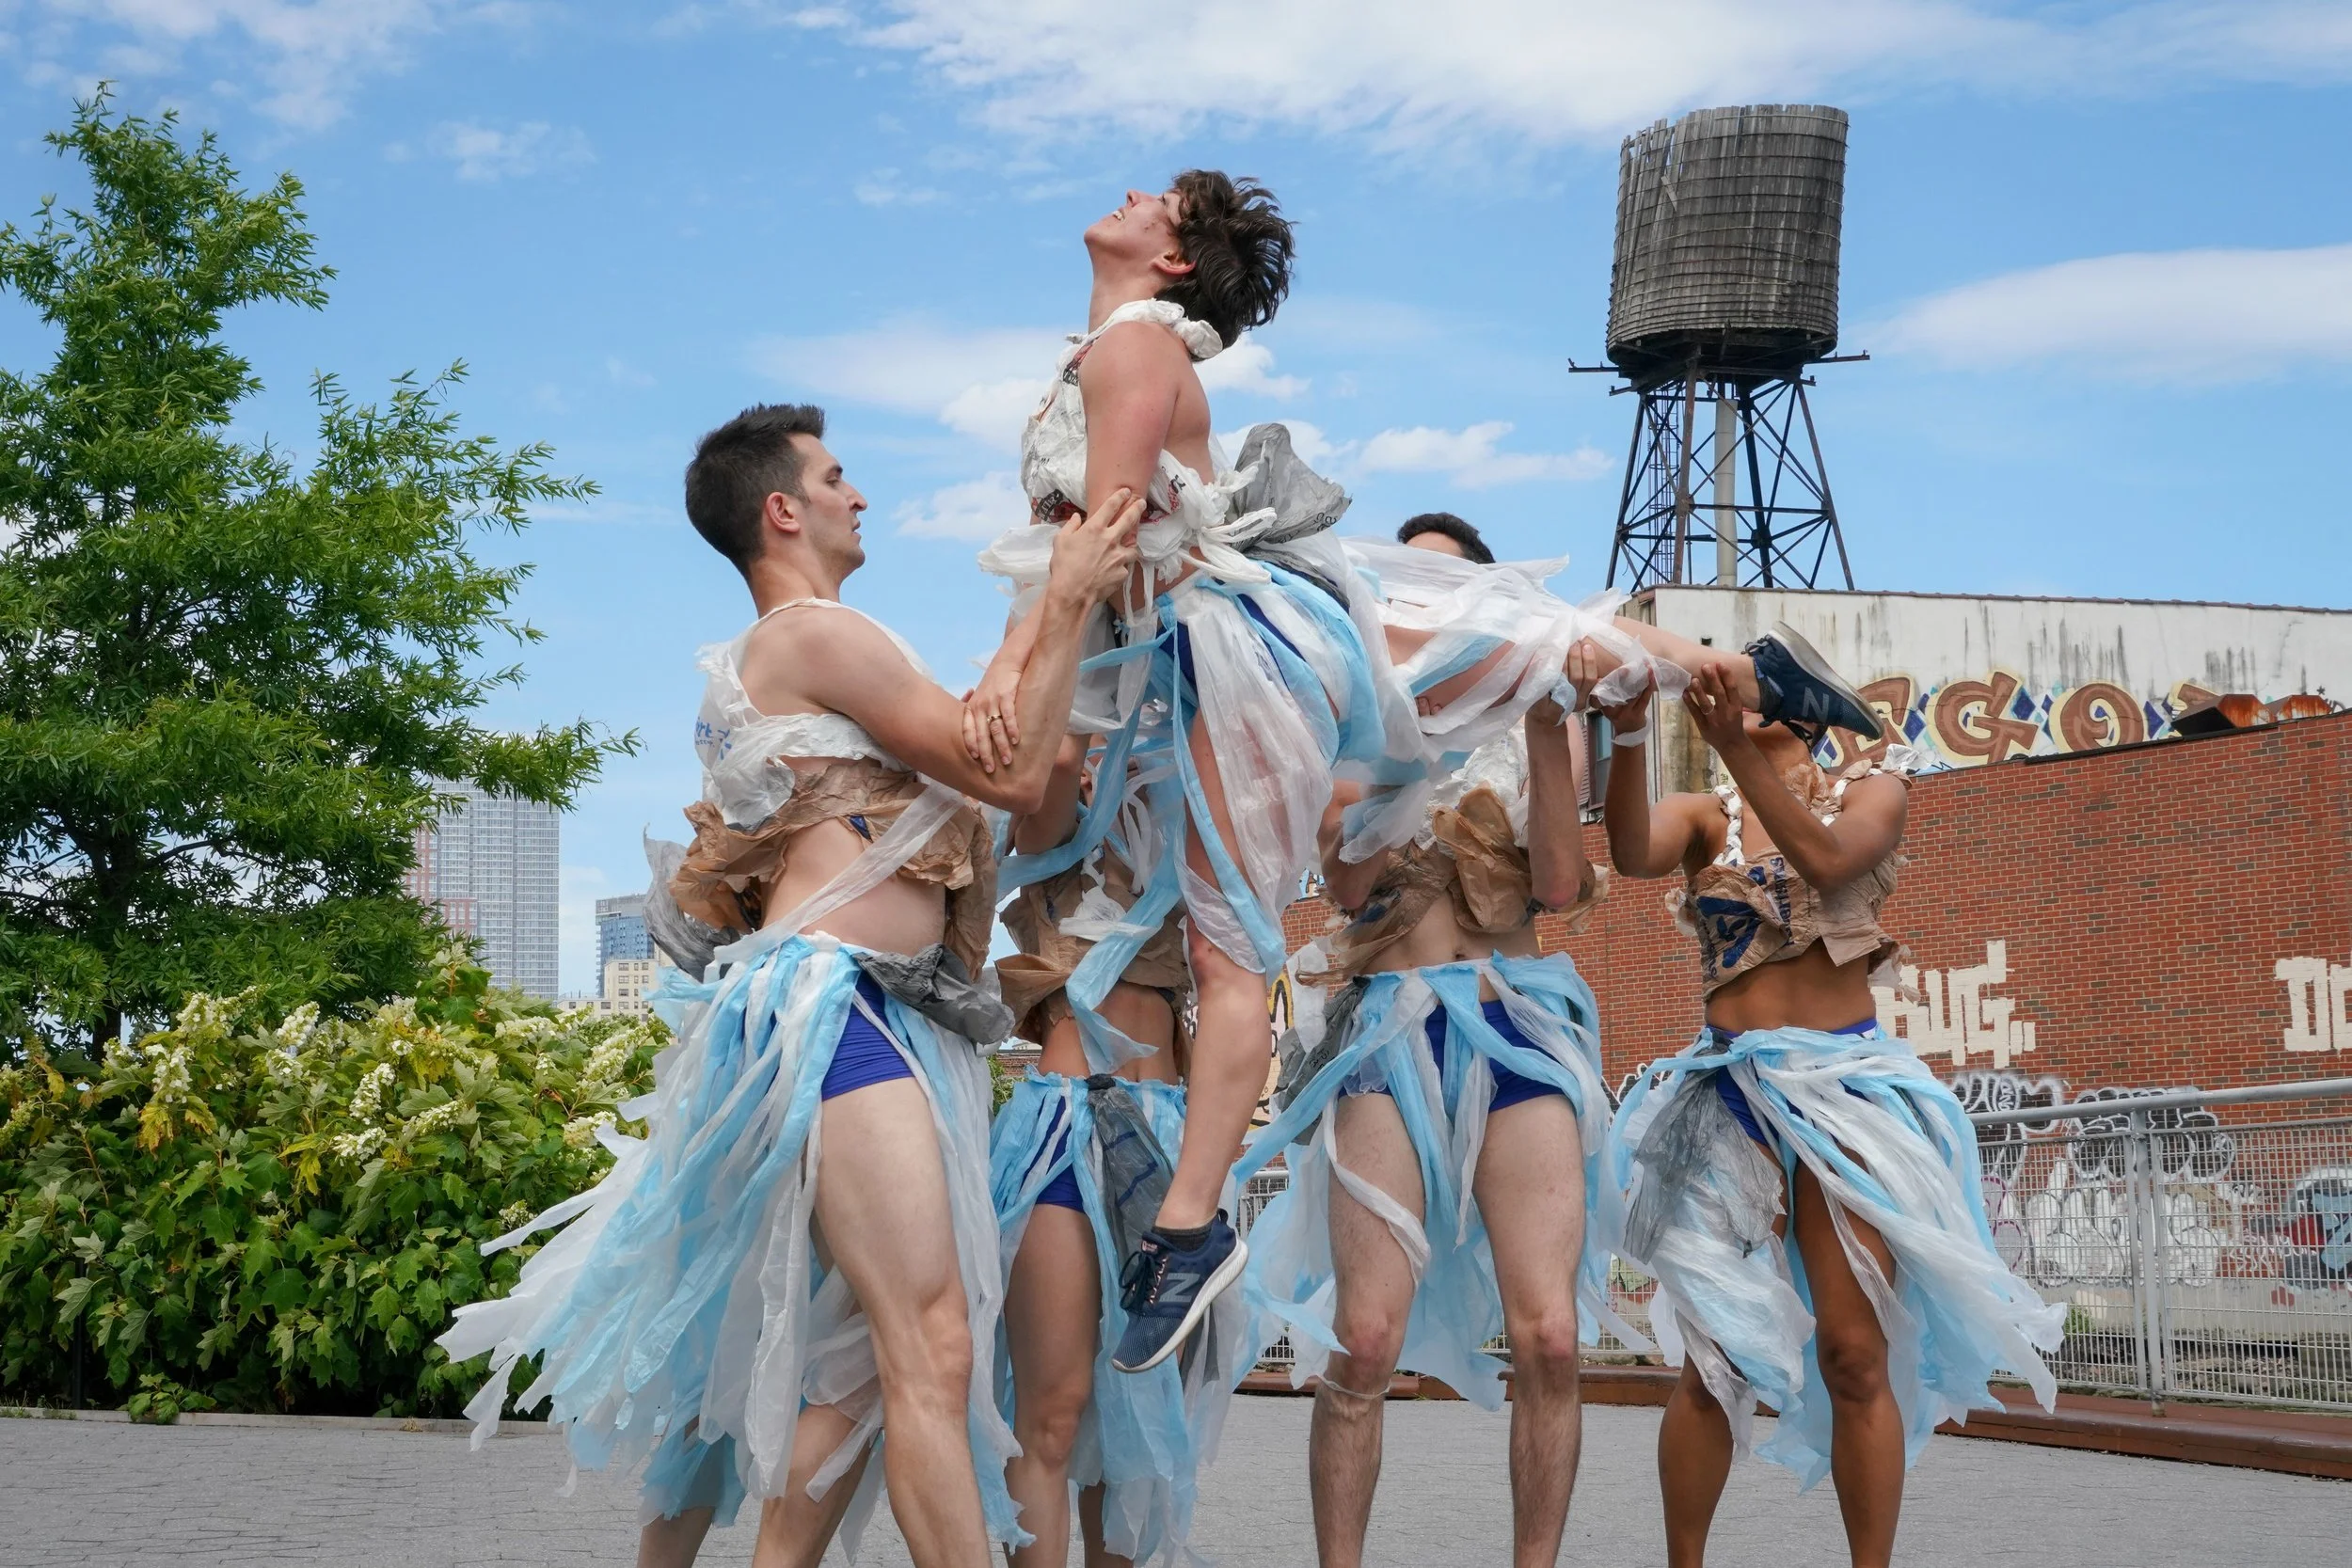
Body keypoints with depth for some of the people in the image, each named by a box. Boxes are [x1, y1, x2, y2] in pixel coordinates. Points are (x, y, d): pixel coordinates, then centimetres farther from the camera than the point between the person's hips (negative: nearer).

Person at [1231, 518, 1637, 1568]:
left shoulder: (1533, 727, 16)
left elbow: (1560, 886, 1)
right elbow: (1347, 880, -2)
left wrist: (1546, 730, -5)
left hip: (1517, 1025, 1)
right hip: (1389, 1024, -1)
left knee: (1548, 1338, -9)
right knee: (1363, 1343, -11)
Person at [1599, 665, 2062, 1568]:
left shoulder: (1873, 789, 8)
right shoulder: (1705, 817, 11)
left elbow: (1827, 860, -15)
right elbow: (1633, 853, -13)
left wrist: (1737, 749, -23)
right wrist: (1627, 736, -27)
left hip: (1845, 1082, -1)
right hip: (1730, 1089, 1)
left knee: (1856, 1352, -6)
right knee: (1715, 1356, -2)